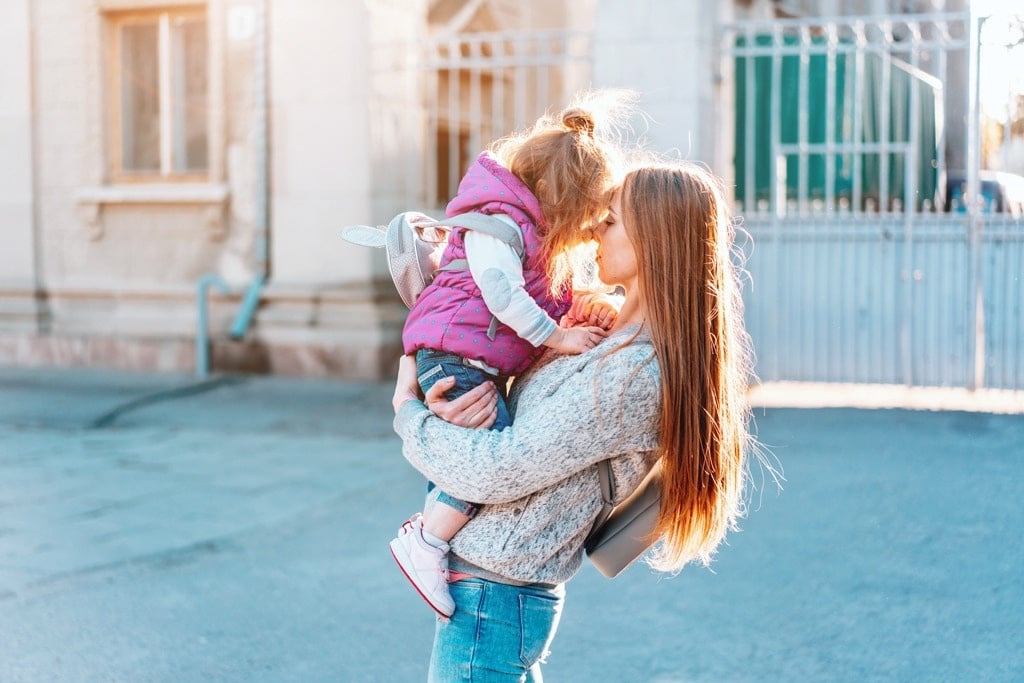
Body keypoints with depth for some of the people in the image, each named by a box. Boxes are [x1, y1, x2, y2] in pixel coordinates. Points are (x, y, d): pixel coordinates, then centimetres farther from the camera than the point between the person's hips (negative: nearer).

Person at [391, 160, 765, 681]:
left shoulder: (634, 374, -23)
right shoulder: (612, 339, 7)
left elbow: (493, 471, -22)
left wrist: (409, 411, -6)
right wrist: (445, 411, -9)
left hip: (489, 595, -9)